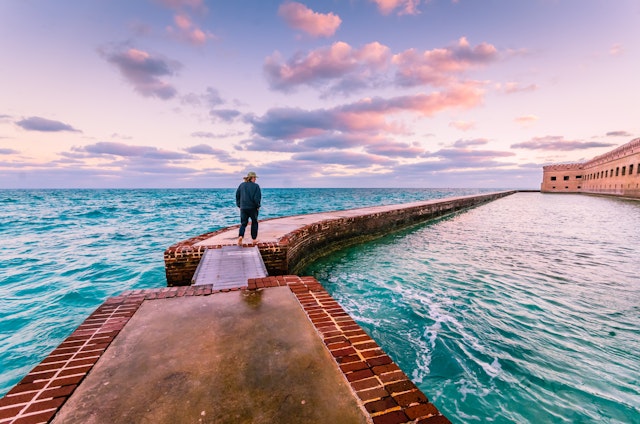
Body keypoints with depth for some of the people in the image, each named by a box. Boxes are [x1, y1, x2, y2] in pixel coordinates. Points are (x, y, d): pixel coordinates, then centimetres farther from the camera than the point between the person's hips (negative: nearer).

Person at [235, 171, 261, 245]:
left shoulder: (241, 185, 5)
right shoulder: (256, 186, -8)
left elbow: (237, 195, 8)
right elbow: (257, 197, -12)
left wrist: (239, 205, 14)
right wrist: (258, 206, 1)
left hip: (243, 208, 3)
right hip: (253, 207, -3)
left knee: (243, 223, 10)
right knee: (254, 223, 15)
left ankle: (240, 236, -15)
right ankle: (254, 239, 20)